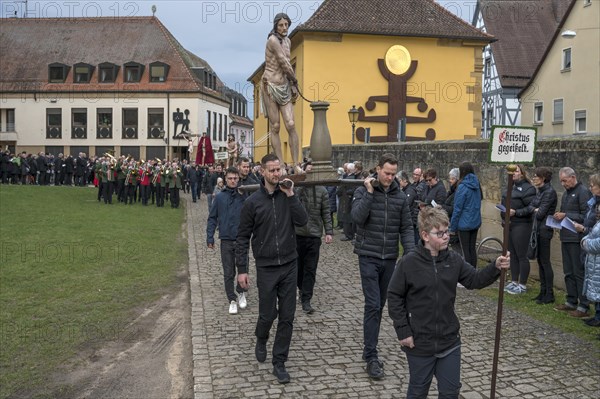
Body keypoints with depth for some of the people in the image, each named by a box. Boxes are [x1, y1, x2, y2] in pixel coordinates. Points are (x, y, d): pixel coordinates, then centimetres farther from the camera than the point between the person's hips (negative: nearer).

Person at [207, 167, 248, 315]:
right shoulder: (220, 197, 1)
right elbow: (212, 218, 5)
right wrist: (210, 237, 1)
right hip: (226, 240, 1)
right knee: (228, 273, 7)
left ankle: (241, 293, 28)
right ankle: (232, 300, 20)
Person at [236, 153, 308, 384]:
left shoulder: (288, 197, 1)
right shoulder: (253, 202, -5)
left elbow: (302, 221, -12)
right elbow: (243, 238, -2)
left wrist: (290, 195, -17)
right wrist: (242, 270, -5)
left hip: (289, 265, 2)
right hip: (266, 267, -2)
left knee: (287, 317, 5)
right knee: (268, 315, 7)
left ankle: (279, 363, 18)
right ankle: (261, 341, 41)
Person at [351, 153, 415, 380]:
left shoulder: (400, 196, 5)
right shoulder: (363, 191, -4)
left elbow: (406, 228, 5)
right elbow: (357, 218, -19)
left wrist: (410, 253, -7)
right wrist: (369, 192, -20)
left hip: (390, 258, 4)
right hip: (368, 257, -4)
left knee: (380, 305, 11)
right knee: (373, 305, -9)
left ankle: (369, 349, 25)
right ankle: (371, 357, -4)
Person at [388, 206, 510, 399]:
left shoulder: (453, 260, -1)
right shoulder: (408, 263, -15)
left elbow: (474, 279, -2)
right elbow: (395, 298, -10)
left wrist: (495, 267, -20)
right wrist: (403, 331, -11)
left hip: (449, 340, 4)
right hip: (419, 342, -4)